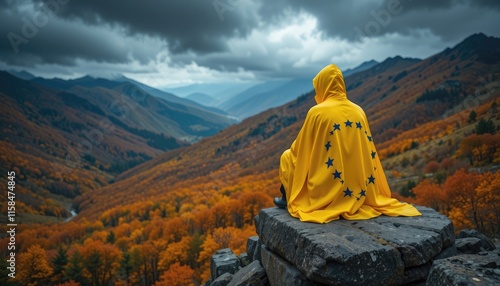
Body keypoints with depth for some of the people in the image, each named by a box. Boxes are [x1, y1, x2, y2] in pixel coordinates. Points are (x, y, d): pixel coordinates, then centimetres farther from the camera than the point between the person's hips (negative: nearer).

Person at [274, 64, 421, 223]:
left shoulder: (317, 112, -12)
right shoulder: (359, 111, 4)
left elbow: (299, 149, -1)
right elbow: (369, 155, 11)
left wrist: (291, 152, 21)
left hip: (326, 189, -6)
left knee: (288, 156, 17)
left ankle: (289, 200, 26)